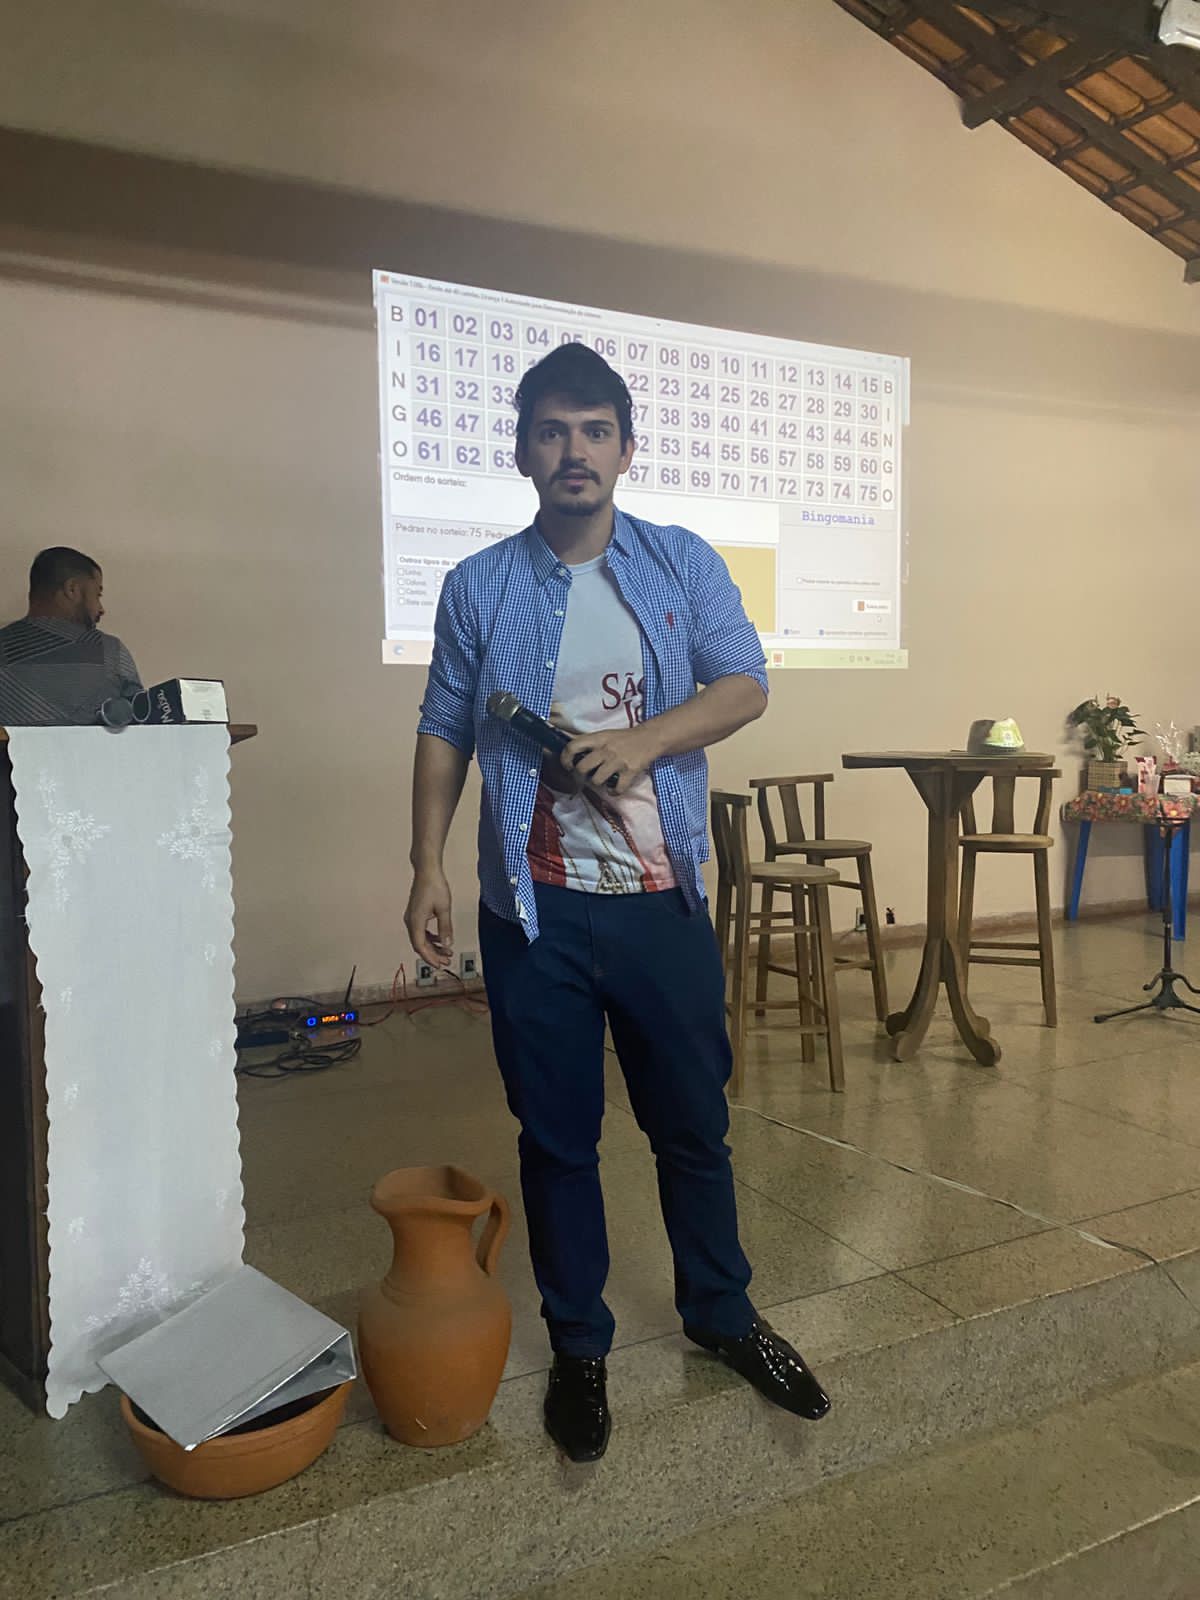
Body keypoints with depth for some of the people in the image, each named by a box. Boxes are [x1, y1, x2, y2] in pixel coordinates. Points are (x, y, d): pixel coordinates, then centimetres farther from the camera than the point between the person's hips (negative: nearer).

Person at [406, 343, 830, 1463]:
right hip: (535, 908, 0)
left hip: (662, 899, 1)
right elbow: (444, 734, 5)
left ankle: (721, 1314, 37)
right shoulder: (479, 587, 3)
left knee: (693, 1122, 14)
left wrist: (643, 739, -18)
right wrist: (426, 871, -2)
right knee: (557, 1139, 11)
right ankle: (578, 1347, 30)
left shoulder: (685, 565, 4)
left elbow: (744, 686, -1)